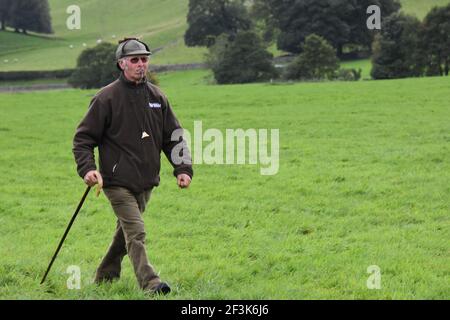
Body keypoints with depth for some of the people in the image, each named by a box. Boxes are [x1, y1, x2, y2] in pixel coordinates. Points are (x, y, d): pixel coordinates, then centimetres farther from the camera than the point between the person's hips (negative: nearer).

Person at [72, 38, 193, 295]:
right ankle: (150, 283, -21)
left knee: (126, 231, 17)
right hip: (117, 181, -6)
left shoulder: (157, 97, 8)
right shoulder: (107, 98, -7)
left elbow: (174, 137, 13)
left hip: (146, 182, 6)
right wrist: (87, 168, -18)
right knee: (136, 233, -15)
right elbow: (83, 138, -3)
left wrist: (183, 169, 1)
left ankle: (105, 277, 34)